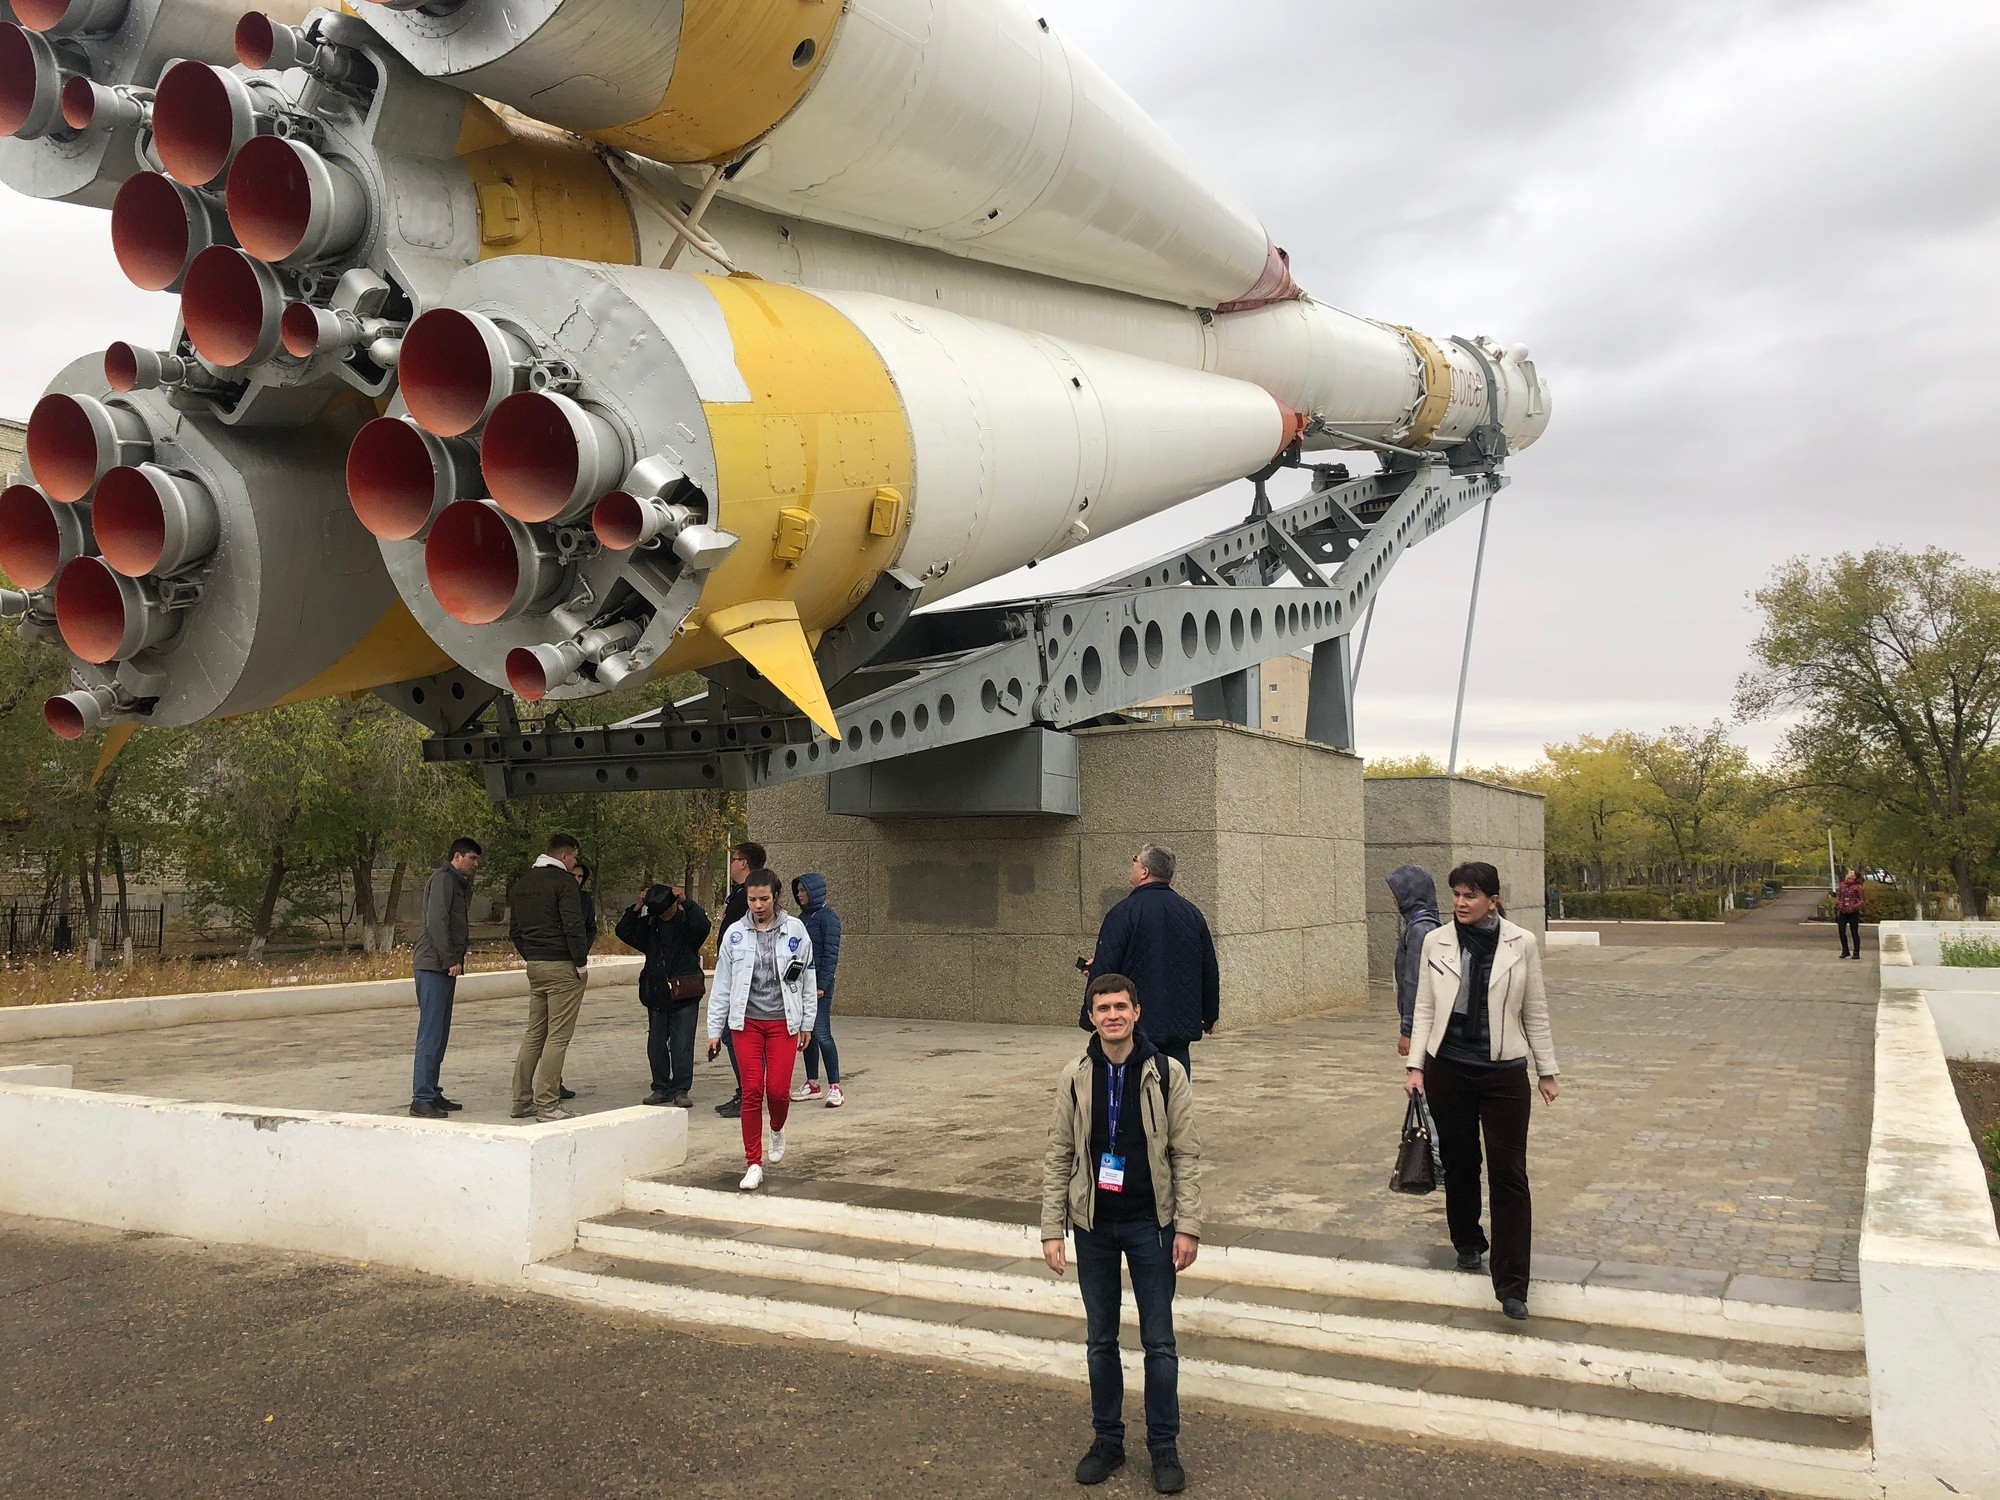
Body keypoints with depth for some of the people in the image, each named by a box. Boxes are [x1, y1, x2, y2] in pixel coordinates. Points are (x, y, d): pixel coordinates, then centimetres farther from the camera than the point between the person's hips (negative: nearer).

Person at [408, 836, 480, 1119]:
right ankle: (422, 1099, -7)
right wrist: (450, 960, -18)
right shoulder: (442, 879, -9)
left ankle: (432, 1093, 19)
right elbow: (436, 921, -18)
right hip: (434, 966, -10)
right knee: (430, 1034, -9)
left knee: (440, 1035, 13)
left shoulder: (458, 883, 22)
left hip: (445, 968, 10)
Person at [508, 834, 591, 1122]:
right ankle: (547, 1103, -5)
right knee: (558, 1036, -4)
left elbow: (514, 930, 19)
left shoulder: (521, 884, 15)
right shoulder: (564, 882, -11)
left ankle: (521, 1100, 16)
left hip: (534, 967, 8)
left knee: (534, 1034, 14)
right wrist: (581, 963, -10)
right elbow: (573, 926, -18)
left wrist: (530, 956, 19)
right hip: (562, 968, -8)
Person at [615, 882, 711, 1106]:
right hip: (656, 995, 5)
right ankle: (661, 1088, 19)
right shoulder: (649, 925, 9)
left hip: (684, 995, -5)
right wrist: (637, 907, -5)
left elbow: (703, 925, -23)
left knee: (682, 1044, -2)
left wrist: (686, 901, -22)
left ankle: (681, 1089, 6)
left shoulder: (687, 922, -3)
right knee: (656, 1043, 9)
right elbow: (624, 933, 2)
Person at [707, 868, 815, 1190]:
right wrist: (714, 1031, 5)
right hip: (747, 1022, 1)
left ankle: (777, 1129, 29)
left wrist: (807, 1023, 6)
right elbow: (722, 985, 5)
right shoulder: (735, 934, 2)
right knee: (752, 1091, -4)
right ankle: (753, 1165, 6)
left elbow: (808, 979, 6)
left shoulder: (795, 930, 0)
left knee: (778, 1089, -6)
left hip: (783, 1021, 0)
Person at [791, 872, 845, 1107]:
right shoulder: (802, 917, 15)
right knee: (806, 1033, 10)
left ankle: (835, 1087, -9)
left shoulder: (828, 917, -8)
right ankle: (812, 1084, 18)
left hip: (820, 982, -8)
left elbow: (830, 954, -13)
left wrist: (821, 985, -18)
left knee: (821, 1034, -11)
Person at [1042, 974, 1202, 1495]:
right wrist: (1052, 1229, -2)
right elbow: (1057, 1157, 2)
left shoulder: (1167, 1074, -7)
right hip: (1093, 1226, 2)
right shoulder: (1075, 1079, -2)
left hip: (1150, 1224, -2)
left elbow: (1186, 1155, -4)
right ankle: (1108, 1439, 27)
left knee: (1159, 1342, 5)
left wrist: (1187, 1226, -8)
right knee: (1100, 1340, 12)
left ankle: (1164, 1446, 20)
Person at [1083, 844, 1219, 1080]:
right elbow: (1210, 971, 15)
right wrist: (1209, 1017, 27)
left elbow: (1103, 971, -13)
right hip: (1181, 1029, 5)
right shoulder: (1192, 913, 9)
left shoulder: (1123, 914, -11)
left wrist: (1088, 1018, -3)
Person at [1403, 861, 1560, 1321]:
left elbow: (1535, 1012, 3)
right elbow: (1424, 1009, 5)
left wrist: (1547, 1071, 7)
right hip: (1449, 1068, 2)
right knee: (1459, 1164, 14)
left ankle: (1512, 1287, -1)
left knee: (1509, 1175, -4)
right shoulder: (1436, 942, -1)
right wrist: (1416, 1066, -1)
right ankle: (1468, 1244, 38)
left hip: (1504, 1072, -2)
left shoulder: (1521, 944, -4)